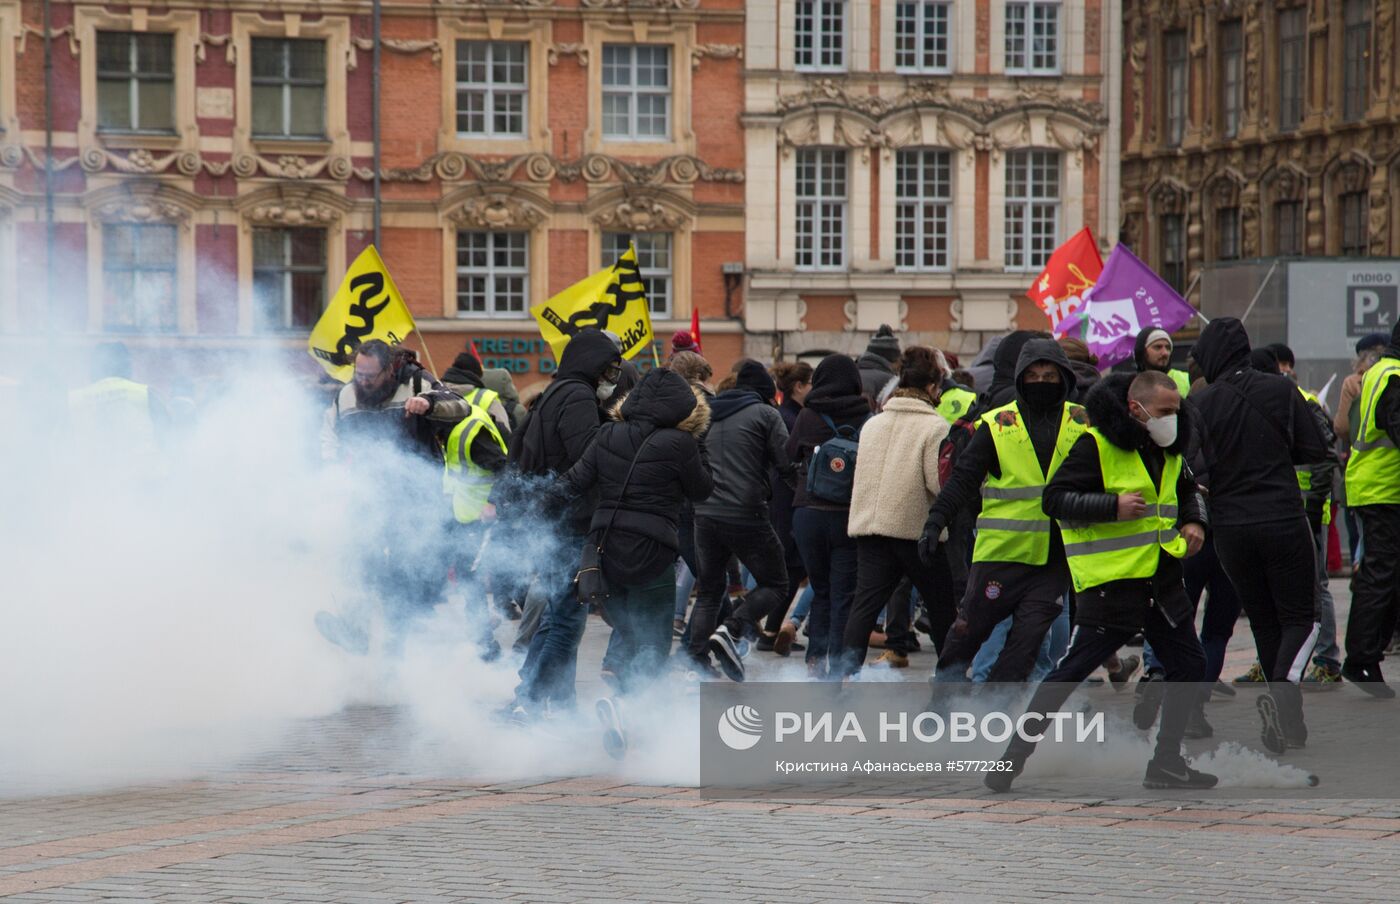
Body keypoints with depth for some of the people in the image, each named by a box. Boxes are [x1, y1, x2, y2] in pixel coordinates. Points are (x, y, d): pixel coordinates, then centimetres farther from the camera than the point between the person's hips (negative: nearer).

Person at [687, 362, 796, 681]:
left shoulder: (710, 416, 17)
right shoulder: (766, 414, 0)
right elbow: (787, 465, -6)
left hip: (705, 514, 6)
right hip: (746, 516, -6)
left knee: (709, 591, 16)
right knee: (775, 585, 6)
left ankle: (697, 660, 3)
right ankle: (732, 630, -17)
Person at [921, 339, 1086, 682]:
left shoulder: (1081, 422, 5)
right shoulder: (997, 424, -1)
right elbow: (963, 479, -3)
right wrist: (935, 522, -13)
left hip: (1055, 556, 2)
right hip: (1002, 550, -1)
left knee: (1028, 638, -3)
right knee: (970, 627, 4)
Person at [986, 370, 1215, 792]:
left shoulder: (1169, 449, 12)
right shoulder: (1097, 445, -13)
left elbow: (1188, 489, 31)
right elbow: (1055, 498, -16)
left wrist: (1193, 520, 10)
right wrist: (1113, 507, -25)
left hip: (1162, 581, 8)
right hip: (1110, 581, -8)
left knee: (1189, 665, 9)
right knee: (1072, 670, -8)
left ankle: (1166, 764, 21)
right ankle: (1013, 757, -1)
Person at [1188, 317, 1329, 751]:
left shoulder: (1199, 404, -5)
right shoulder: (1280, 390, -4)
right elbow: (1316, 449, -2)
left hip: (1231, 530, 2)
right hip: (1284, 522, -1)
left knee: (1264, 622, 14)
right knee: (1300, 617, 5)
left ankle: (1288, 719, 14)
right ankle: (1283, 688, -24)